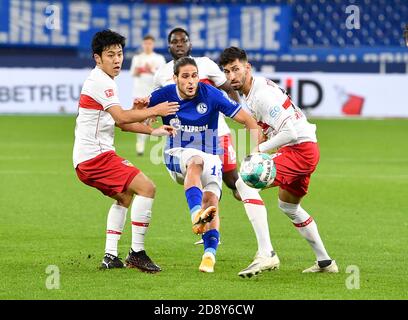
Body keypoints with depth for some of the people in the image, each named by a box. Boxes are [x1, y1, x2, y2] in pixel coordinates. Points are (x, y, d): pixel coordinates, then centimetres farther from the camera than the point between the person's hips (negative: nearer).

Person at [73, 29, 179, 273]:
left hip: (86, 159, 11)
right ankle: (137, 252, -16)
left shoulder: (104, 81, 20)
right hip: (95, 155, -11)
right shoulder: (101, 82, -13)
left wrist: (153, 131, 13)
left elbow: (120, 122, 23)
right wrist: (154, 111, -16)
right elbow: (121, 117, -24)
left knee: (125, 197, 27)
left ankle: (110, 256, 19)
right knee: (146, 187, -17)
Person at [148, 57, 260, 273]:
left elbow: (248, 121, -11)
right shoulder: (164, 95, -7)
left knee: (211, 201, -22)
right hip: (177, 157, -1)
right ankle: (196, 215, -56)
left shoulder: (211, 95, -12)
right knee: (195, 160, -37)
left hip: (210, 156, 1)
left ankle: (210, 254, -22)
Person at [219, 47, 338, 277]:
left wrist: (260, 150, -17)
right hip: (305, 152, 11)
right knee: (289, 206, 31)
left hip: (300, 149, -11)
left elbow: (289, 132, -25)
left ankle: (266, 254, -29)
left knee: (244, 183, -22)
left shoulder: (262, 94, -20)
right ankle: (325, 261, 42)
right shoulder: (251, 92, 11)